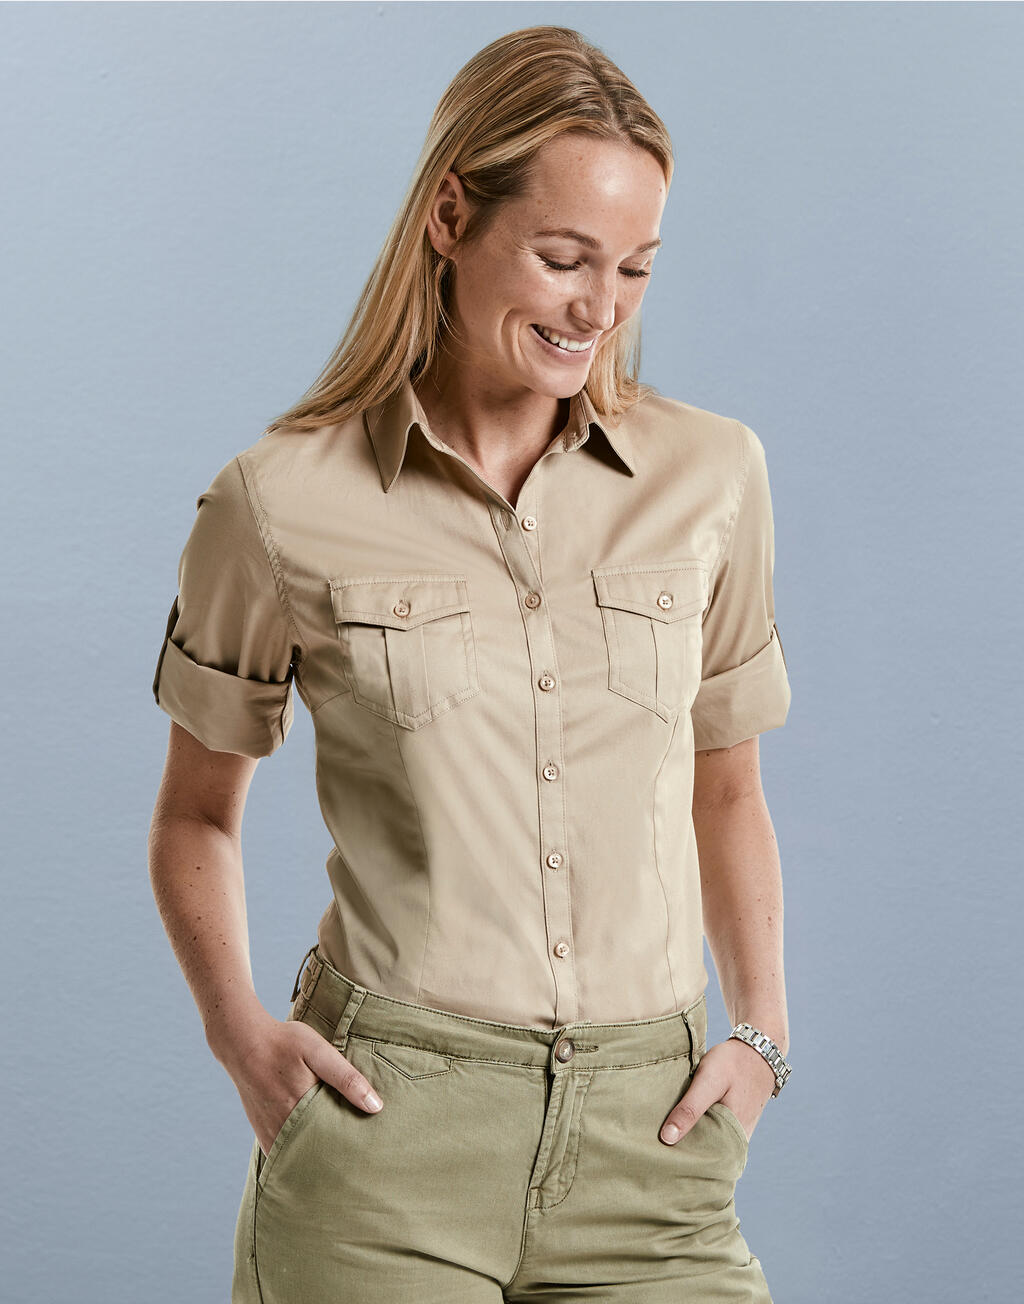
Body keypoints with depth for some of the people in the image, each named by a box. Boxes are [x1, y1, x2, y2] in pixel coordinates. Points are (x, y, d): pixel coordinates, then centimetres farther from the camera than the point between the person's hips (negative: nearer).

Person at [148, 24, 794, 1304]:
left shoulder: (712, 474, 3)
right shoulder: (281, 502, -3)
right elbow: (196, 814, 11)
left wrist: (760, 1028, 6)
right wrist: (238, 1031, -3)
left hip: (648, 1139, 2)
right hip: (385, 1124, -2)